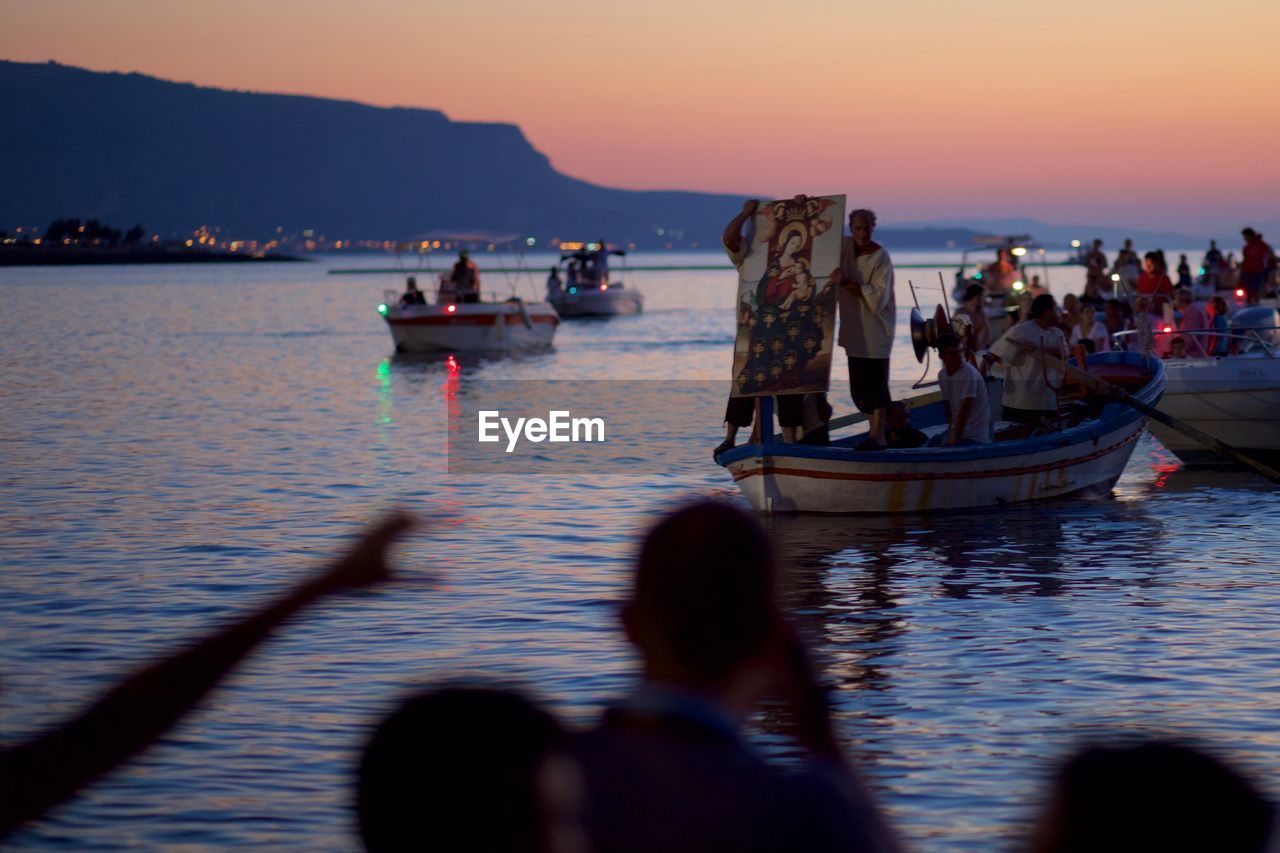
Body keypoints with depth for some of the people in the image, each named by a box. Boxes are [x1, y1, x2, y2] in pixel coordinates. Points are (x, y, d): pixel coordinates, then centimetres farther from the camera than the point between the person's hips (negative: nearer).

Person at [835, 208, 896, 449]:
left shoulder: (881, 259, -14)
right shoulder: (844, 247, 3)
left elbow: (879, 298, -21)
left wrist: (848, 284, -27)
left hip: (876, 328, -6)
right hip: (854, 327, 6)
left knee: (875, 382, -11)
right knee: (858, 386, 9)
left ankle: (877, 435, -12)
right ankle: (875, 428, 19)